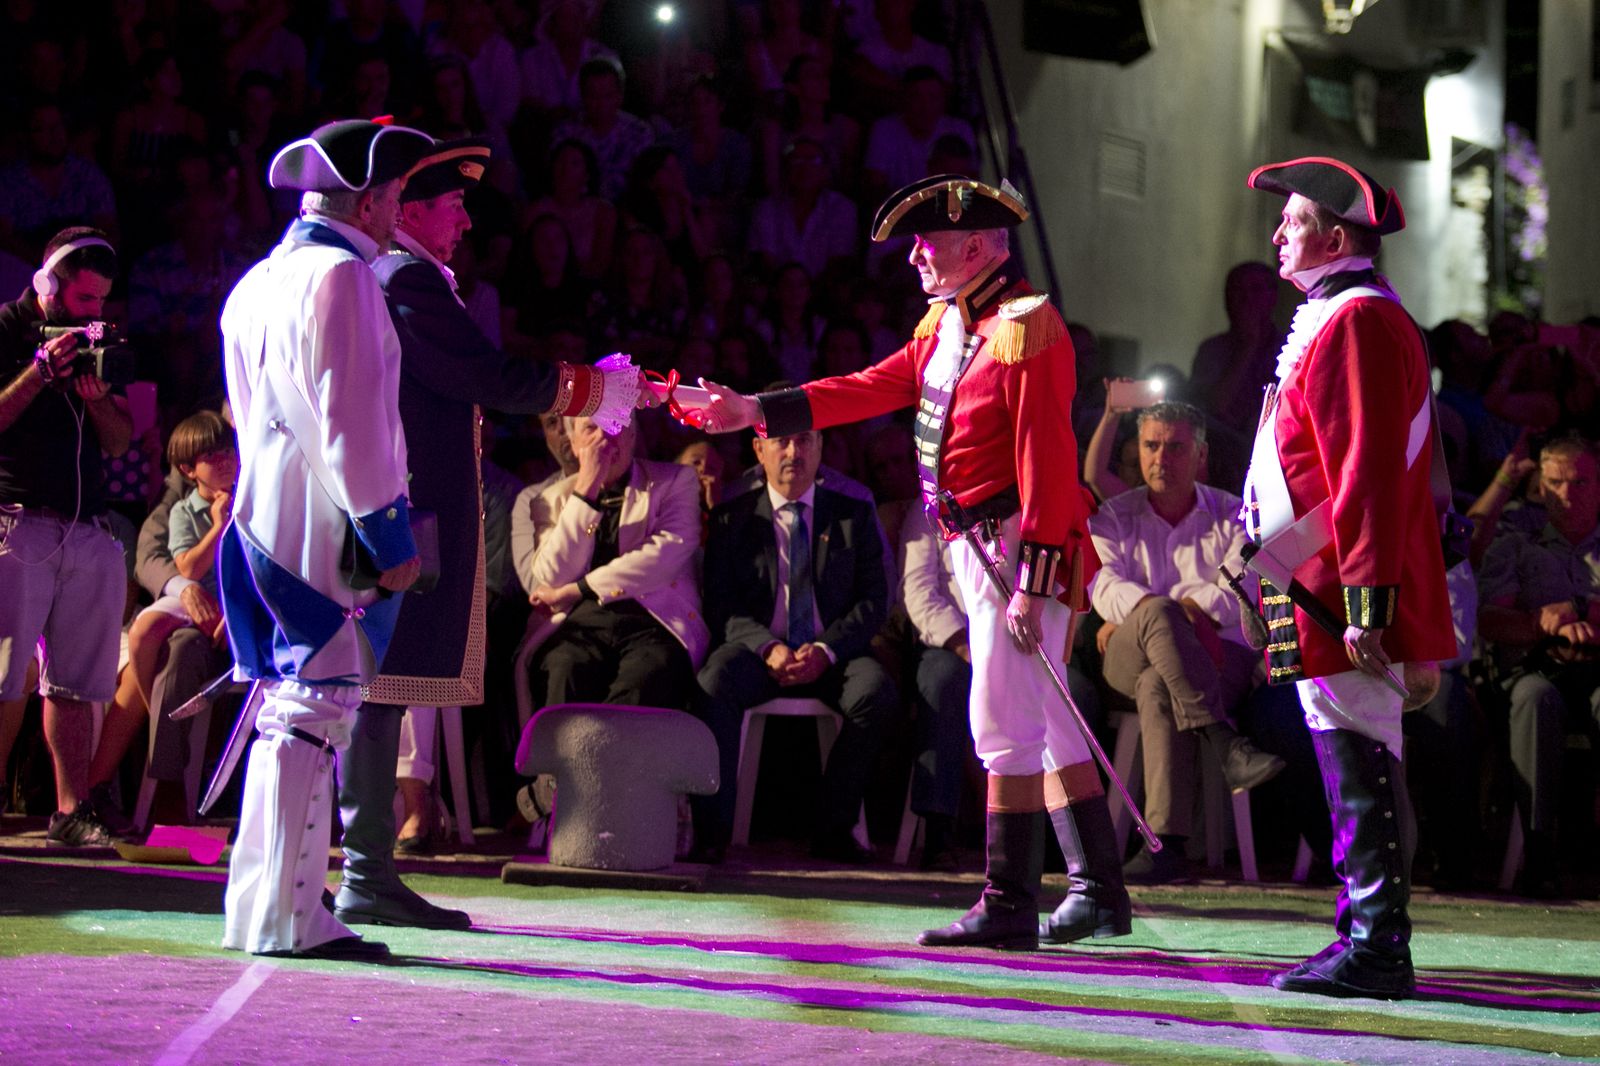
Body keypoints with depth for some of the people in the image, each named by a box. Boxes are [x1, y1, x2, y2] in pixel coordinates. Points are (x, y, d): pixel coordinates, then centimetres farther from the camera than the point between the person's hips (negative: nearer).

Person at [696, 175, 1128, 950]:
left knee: (1006, 725, -8)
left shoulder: (1026, 328, -16)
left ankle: (1008, 905, -5)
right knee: (1045, 727, 13)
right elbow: (876, 388, 14)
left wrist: (1032, 584, -23)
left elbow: (1047, 461, -20)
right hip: (973, 543, 10)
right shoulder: (947, 320, 12)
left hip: (1016, 542, -10)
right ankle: (1098, 892, 19)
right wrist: (756, 411, 9)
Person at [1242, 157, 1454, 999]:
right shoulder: (1337, 320, 20)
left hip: (1343, 600, -11)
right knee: (1359, 769, 13)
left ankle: (1375, 948, -7)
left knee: (1361, 766, -9)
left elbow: (1370, 476, -21)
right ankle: (1372, 943, 19)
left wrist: (1367, 604, -25)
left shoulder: (1357, 324, -14)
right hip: (1322, 596, 11)